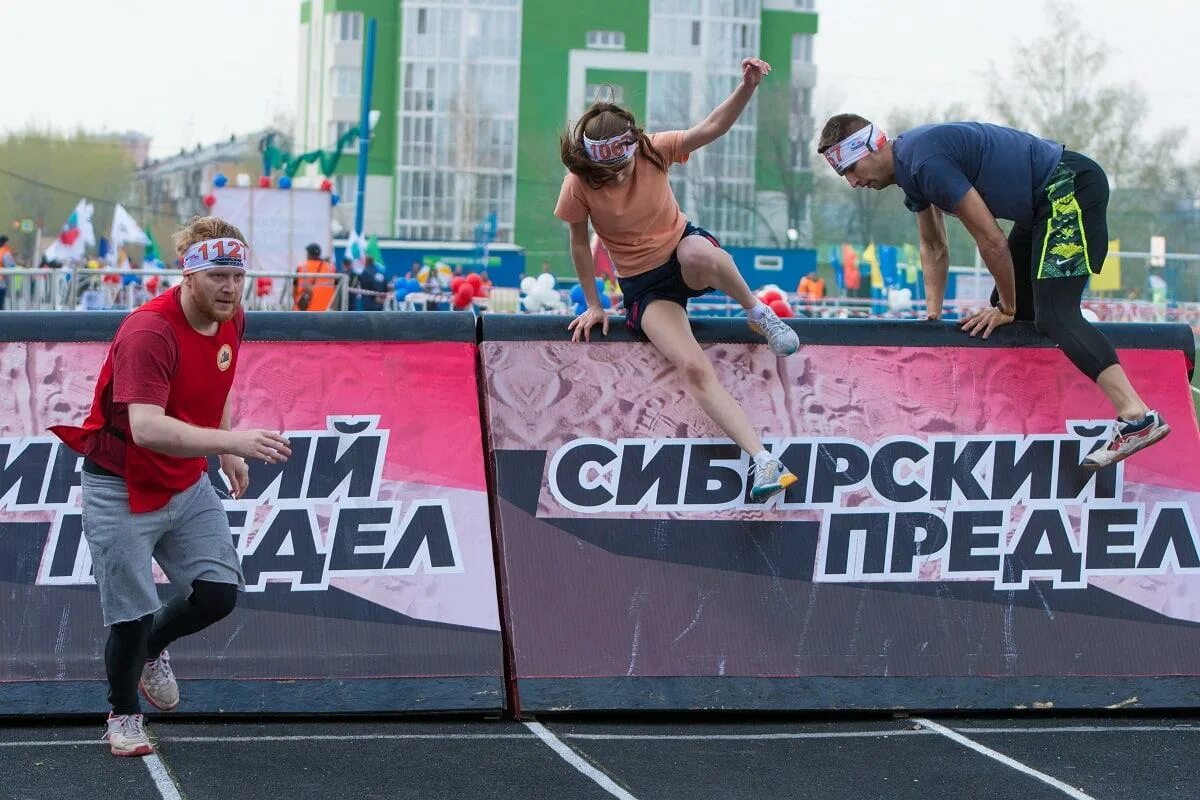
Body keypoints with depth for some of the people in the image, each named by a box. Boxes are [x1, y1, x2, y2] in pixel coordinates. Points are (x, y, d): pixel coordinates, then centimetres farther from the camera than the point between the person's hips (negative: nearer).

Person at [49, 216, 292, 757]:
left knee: (219, 594, -2)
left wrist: (229, 458, 13)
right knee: (133, 615, -3)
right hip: (121, 489, -7)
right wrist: (232, 441, -50)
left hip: (187, 485, 7)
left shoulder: (232, 320, -3)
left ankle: (152, 649, 30)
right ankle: (123, 716, 24)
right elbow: (145, 428, -41)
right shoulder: (149, 333, -29)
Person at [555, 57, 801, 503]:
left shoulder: (653, 151, -15)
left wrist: (747, 87, -40)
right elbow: (580, 245, -2)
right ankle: (763, 461, -28)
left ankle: (758, 314, -14)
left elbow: (712, 127, -24)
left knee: (696, 252, -43)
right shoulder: (579, 186, -17)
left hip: (682, 250, 1)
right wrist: (593, 306, 2)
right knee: (693, 367, -26)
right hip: (642, 285, -1)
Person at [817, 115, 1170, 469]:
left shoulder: (925, 159, -21)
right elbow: (933, 248, 23)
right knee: (1009, 308, 14)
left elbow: (992, 240, -17)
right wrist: (932, 315, 17)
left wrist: (1007, 309, -5)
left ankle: (1137, 417, -30)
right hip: (1048, 201, 11)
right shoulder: (910, 167, 10)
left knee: (1053, 314, -21)